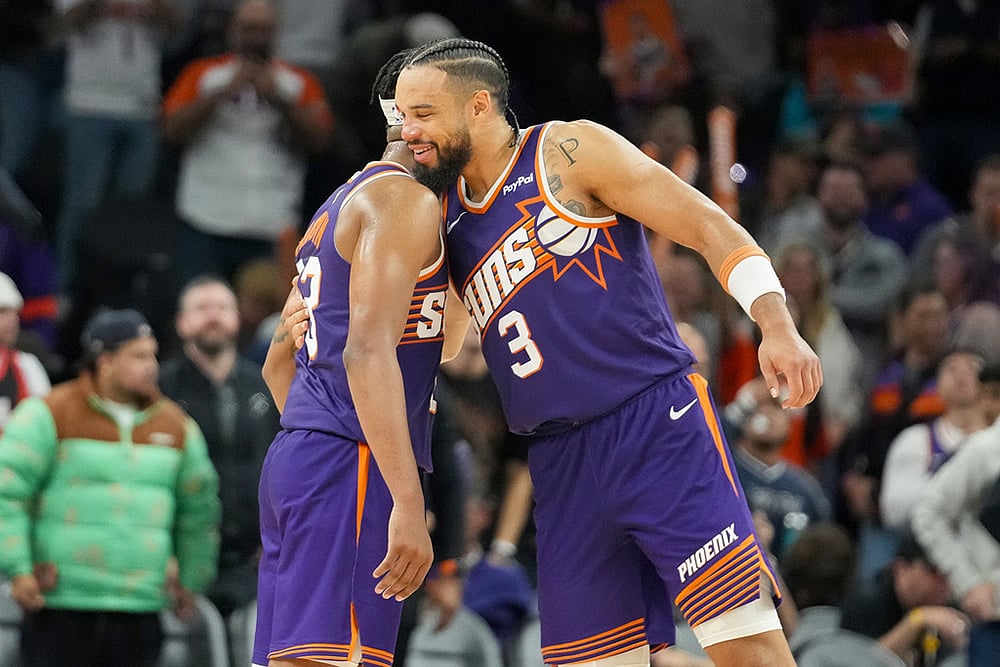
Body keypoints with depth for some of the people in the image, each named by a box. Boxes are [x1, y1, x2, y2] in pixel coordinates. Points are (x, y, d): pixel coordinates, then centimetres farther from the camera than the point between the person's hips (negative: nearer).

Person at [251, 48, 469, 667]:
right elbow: (368, 350, -20)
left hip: (296, 454, 10)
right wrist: (409, 503, -26)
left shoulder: (339, 209, 24)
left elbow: (280, 358, 31)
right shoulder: (407, 202, -7)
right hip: (351, 461, -10)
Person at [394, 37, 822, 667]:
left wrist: (777, 326, -20)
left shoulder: (569, 151, -3)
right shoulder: (448, 217, 17)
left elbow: (711, 229, -6)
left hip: (658, 422, -7)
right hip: (560, 461, 7)